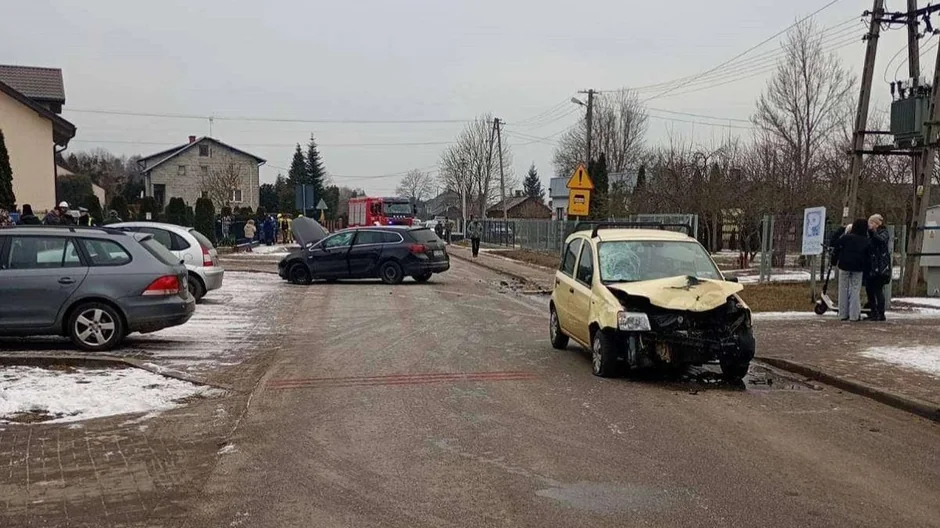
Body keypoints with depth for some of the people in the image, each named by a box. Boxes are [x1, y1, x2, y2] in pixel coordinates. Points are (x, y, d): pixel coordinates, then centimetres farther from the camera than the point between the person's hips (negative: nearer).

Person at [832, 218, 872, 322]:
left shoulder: (845, 237, -2)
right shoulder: (867, 242, 3)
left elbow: (836, 249, -3)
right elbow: (868, 257, 4)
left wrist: (834, 261, 7)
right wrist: (866, 269, 11)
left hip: (844, 266, 0)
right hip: (858, 268, 1)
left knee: (843, 289, 7)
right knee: (855, 290, 3)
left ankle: (843, 314, 8)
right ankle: (854, 315, -2)